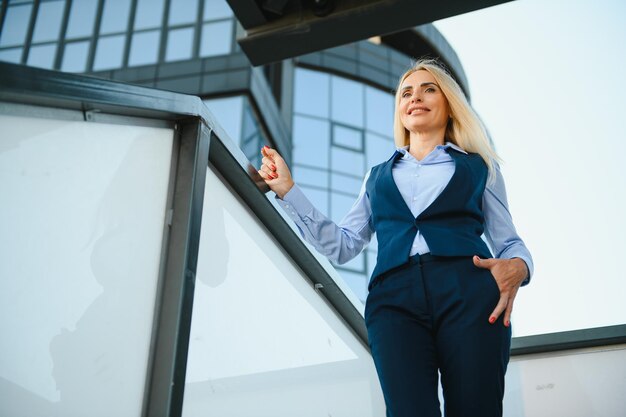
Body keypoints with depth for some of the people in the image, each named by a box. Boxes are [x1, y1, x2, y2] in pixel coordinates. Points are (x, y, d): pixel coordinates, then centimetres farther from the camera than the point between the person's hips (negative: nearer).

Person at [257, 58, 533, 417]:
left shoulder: (479, 167, 23)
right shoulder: (378, 177, 30)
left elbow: (510, 242, 17)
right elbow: (343, 245, 21)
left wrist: (517, 267, -8)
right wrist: (287, 190, 18)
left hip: (467, 293, 0)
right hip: (394, 297, 1)